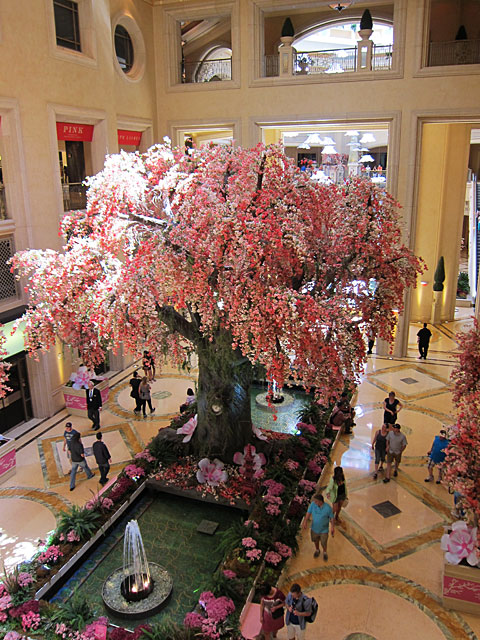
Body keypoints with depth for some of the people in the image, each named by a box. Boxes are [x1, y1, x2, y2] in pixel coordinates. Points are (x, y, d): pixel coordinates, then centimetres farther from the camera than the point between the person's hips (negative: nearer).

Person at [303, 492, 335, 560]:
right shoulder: (312, 504, -22)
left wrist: (332, 528, -15)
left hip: (324, 530, -2)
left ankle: (325, 552, 48)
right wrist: (305, 521, -37)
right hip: (314, 528, 2)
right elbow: (308, 513, -21)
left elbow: (331, 518, -13)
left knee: (323, 543, 15)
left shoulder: (328, 508, -26)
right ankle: (317, 550, 56)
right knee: (315, 540, 25)